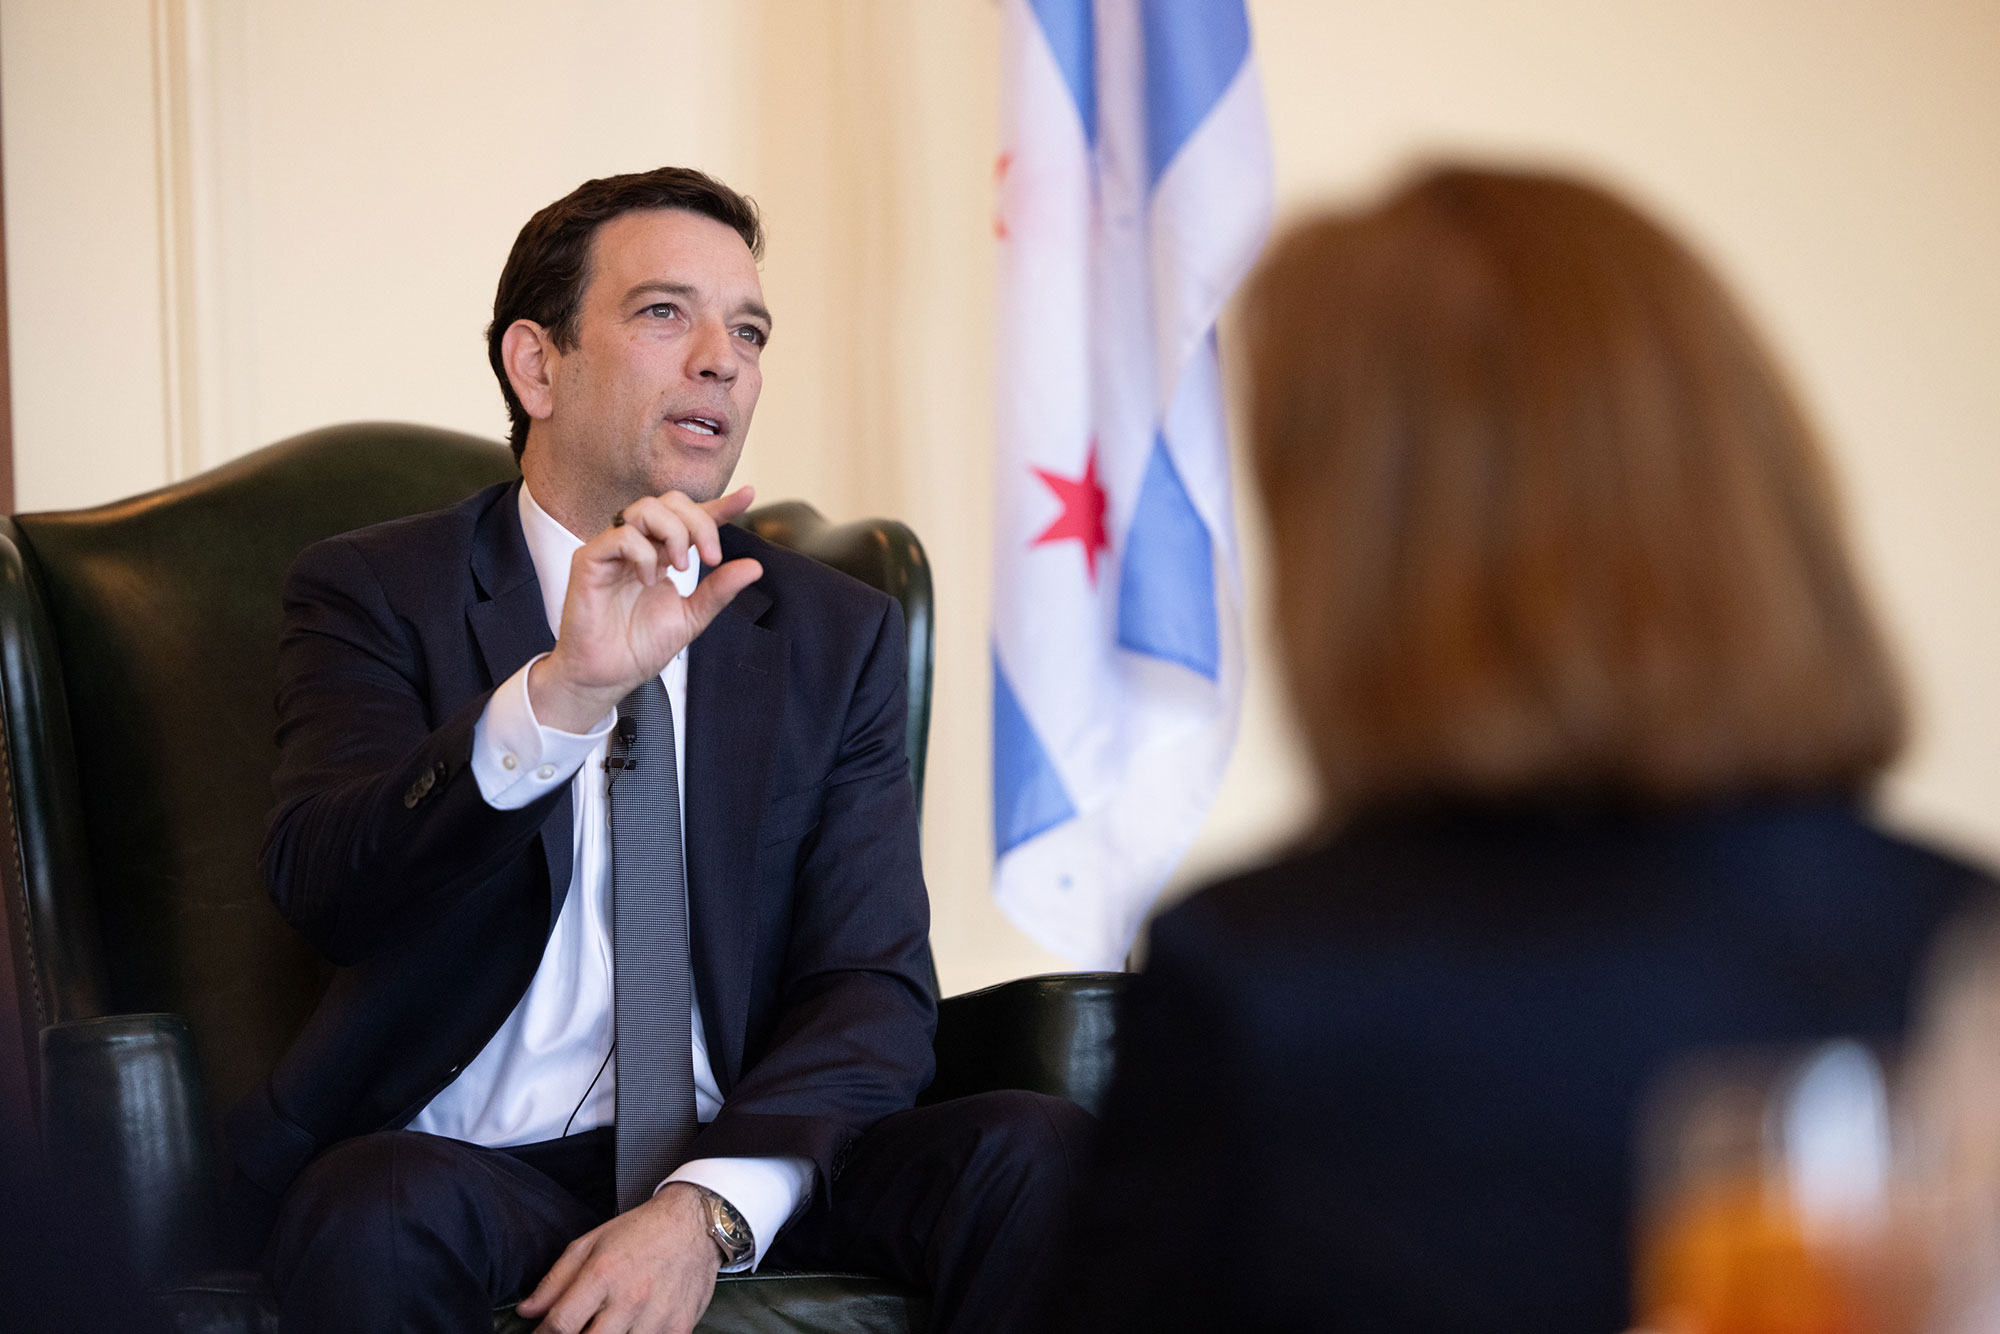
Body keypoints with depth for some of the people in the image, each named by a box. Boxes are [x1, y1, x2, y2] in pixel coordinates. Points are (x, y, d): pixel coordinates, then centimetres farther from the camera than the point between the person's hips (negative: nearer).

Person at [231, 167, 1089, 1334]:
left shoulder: (840, 636, 10)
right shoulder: (375, 595, 2)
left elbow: (874, 986, 0)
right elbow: (324, 888, -16)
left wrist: (708, 1207, -18)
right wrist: (565, 694, -32)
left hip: (743, 1163, 3)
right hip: (470, 1164, -3)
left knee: (1036, 1149, -23)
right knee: (376, 1214, -36)